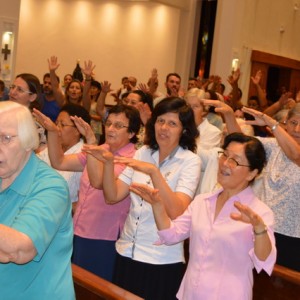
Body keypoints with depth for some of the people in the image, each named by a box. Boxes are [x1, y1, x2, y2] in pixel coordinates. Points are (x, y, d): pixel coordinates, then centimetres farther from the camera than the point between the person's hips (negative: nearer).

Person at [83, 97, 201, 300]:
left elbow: (177, 212, -23)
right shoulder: (143, 153, 4)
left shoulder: (190, 161, -9)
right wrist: (108, 163, -15)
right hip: (127, 252, 5)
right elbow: (112, 196, 0)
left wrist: (154, 171, -31)